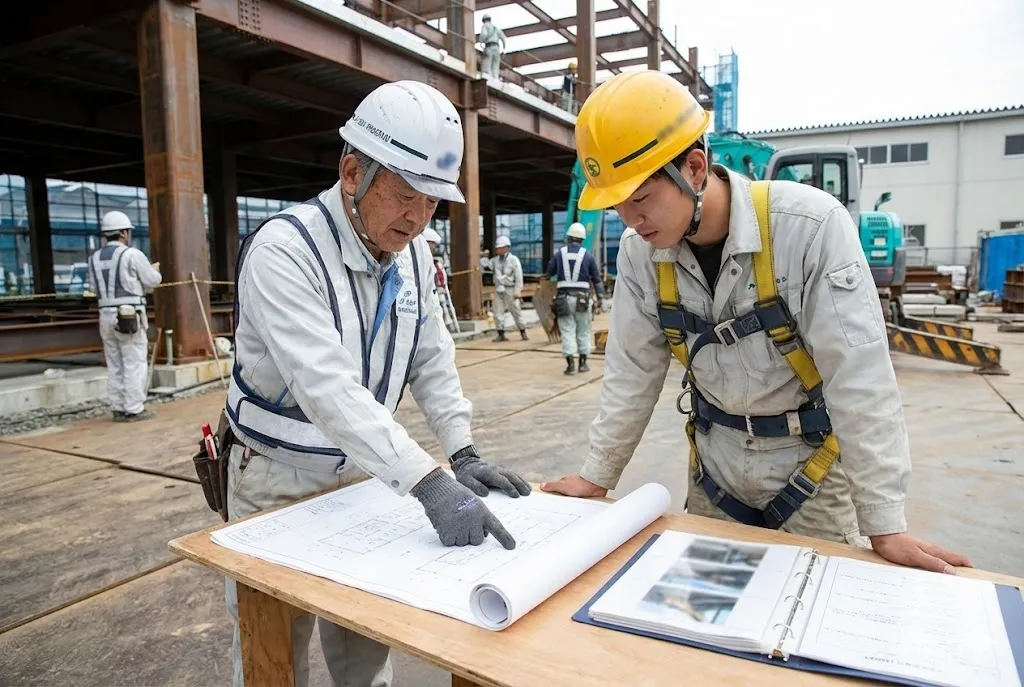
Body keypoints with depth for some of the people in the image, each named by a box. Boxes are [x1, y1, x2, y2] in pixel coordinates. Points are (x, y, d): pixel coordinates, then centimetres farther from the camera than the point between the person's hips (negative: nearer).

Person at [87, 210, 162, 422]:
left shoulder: (95, 258, 9)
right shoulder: (132, 254, -9)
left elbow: (94, 288, 14)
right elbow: (153, 281, -2)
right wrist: (154, 269, 20)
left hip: (106, 316, 6)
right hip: (130, 316, -6)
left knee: (114, 365, 12)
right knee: (135, 364, -1)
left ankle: (118, 408, 16)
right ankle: (134, 409, 1)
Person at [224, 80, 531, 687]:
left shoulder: (412, 254, -4)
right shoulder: (284, 249, -26)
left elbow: (432, 359, 2)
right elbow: (327, 387, -37)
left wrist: (464, 455, -7)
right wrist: (429, 483, -43)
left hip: (362, 474, 5)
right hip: (279, 480, -5)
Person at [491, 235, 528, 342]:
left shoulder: (514, 260, -7)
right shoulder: (495, 260, 8)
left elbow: (519, 276, -9)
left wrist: (517, 291, -13)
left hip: (510, 290, -4)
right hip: (498, 289, 5)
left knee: (516, 311, 3)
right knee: (498, 312, 2)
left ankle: (523, 333, 17)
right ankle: (501, 334, 10)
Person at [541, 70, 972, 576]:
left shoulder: (810, 225, -25)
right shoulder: (639, 251, -11)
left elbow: (858, 378, -23)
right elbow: (631, 371, -3)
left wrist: (885, 525, -19)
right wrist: (597, 476, 2)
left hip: (812, 464, -3)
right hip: (715, 466, 4)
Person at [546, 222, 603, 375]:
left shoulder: (559, 254, 3)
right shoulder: (588, 256, 1)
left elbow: (548, 274, 12)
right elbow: (597, 279, 4)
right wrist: (600, 299, 10)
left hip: (564, 298, 0)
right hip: (582, 298, 0)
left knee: (567, 331, 2)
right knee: (583, 332, 12)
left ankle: (570, 364, -6)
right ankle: (583, 363, 17)